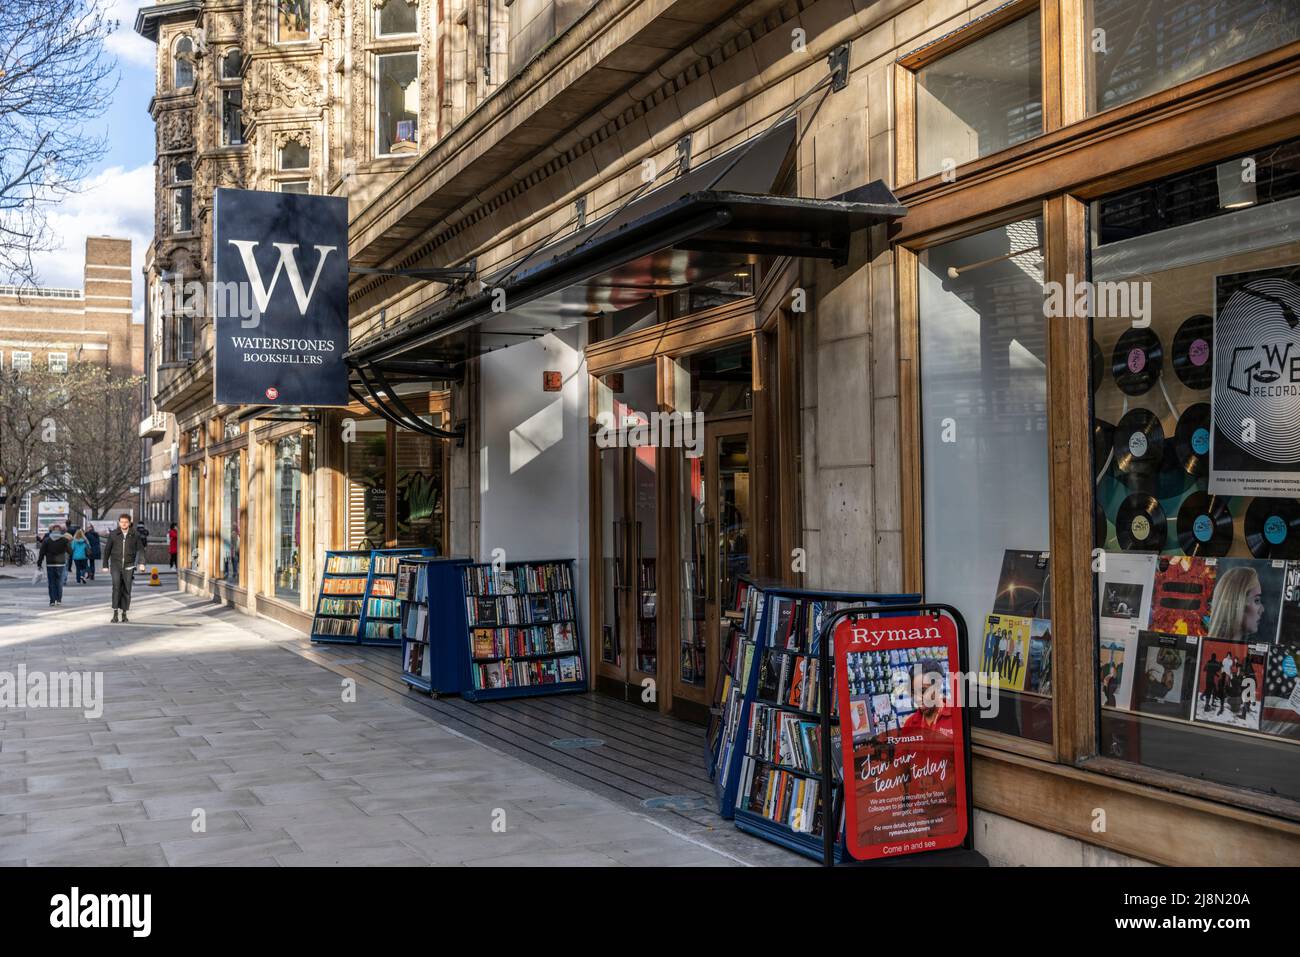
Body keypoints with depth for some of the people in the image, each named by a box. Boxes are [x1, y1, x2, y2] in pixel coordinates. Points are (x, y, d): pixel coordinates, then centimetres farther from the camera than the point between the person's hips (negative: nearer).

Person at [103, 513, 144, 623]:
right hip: (115, 565, -1)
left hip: (128, 566, 1)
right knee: (116, 587, -16)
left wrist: (141, 562, -16)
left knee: (126, 590, 4)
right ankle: (115, 614, -17)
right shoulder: (113, 534, 1)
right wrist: (105, 565, 7)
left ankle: (124, 613, 17)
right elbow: (107, 550, 8)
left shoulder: (135, 535, 1)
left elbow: (140, 549, -2)